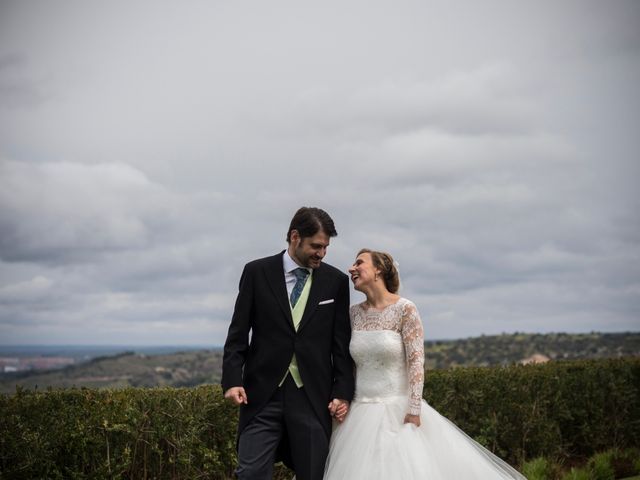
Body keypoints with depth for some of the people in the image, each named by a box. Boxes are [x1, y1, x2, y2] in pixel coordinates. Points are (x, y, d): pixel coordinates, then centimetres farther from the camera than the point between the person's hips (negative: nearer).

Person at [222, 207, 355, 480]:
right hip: (263, 394, -1)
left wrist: (343, 392, 1)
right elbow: (238, 333, 3)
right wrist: (232, 380, -8)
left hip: (313, 396, 1)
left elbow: (342, 343, 7)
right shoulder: (257, 272, 2)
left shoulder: (336, 281, 6)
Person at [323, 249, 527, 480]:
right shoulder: (354, 314, 7)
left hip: (399, 411, -4)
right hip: (361, 414, 5)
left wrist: (414, 412, -18)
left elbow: (417, 361, -12)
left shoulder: (405, 309, -8)